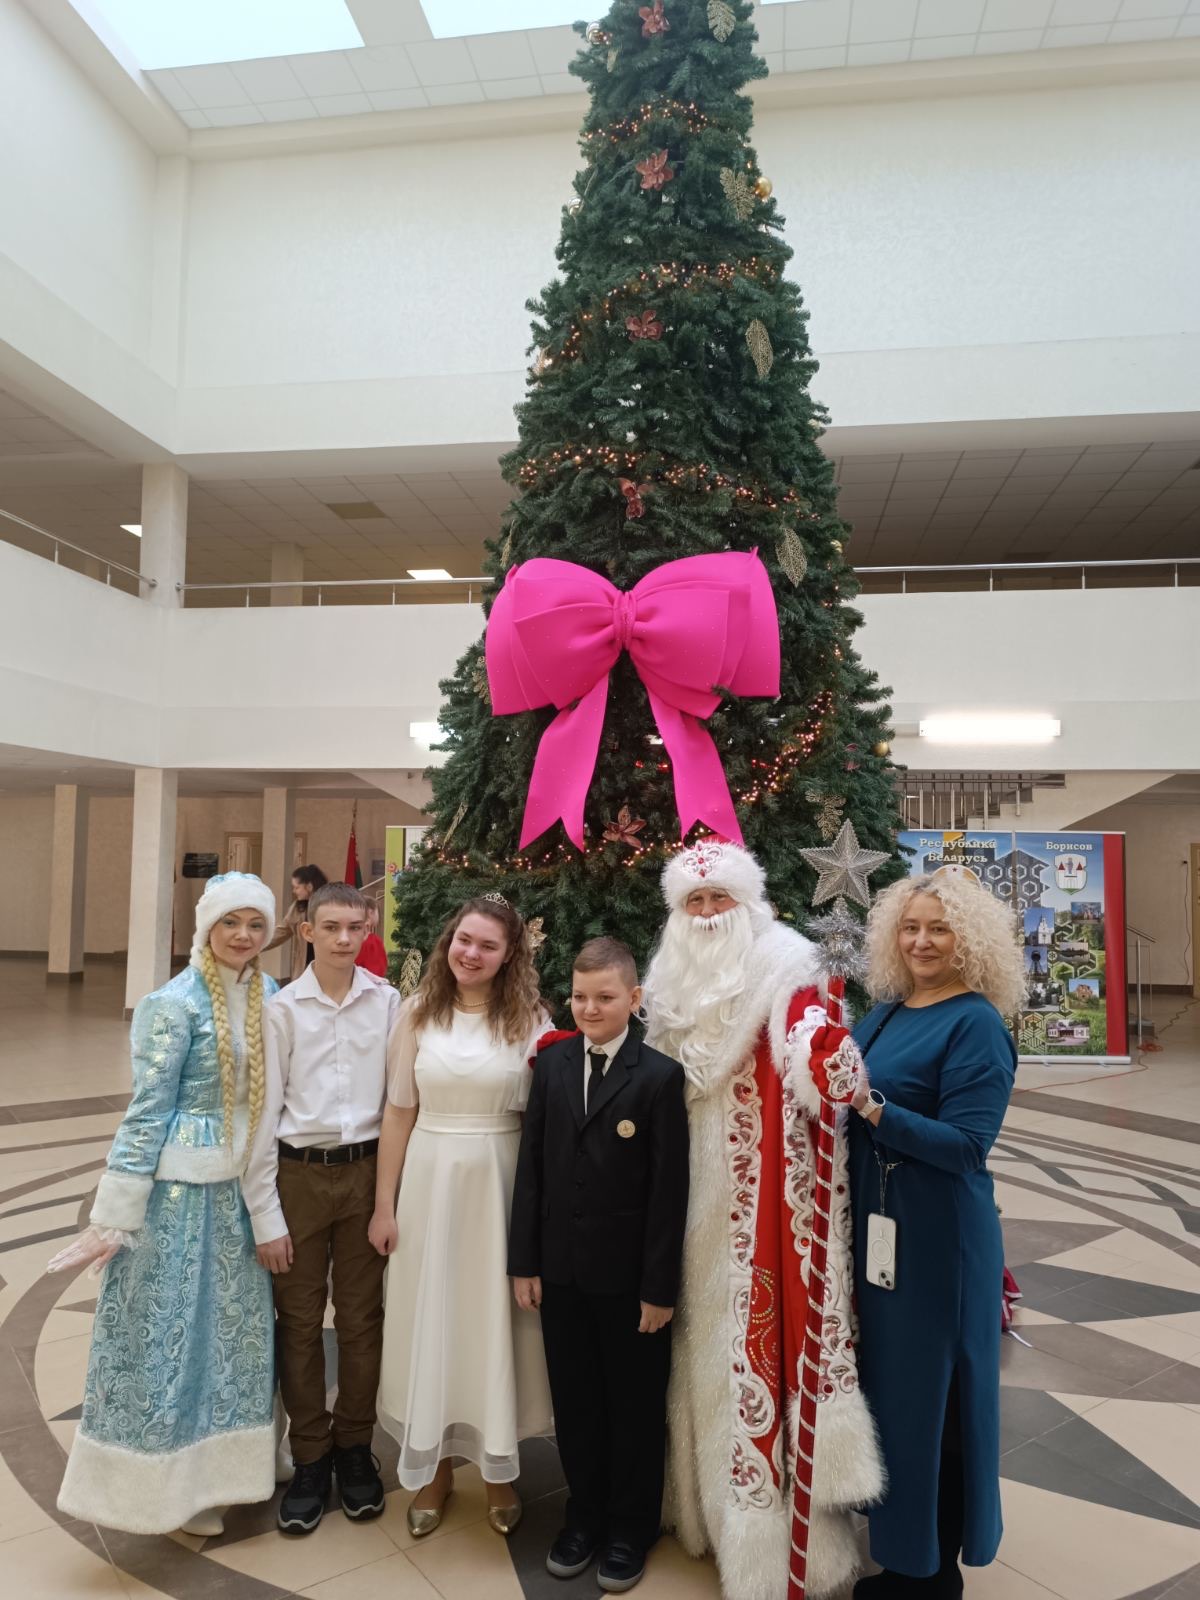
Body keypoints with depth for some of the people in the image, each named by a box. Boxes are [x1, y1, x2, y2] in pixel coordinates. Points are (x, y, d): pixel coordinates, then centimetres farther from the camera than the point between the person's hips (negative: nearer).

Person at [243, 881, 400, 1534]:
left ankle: (355, 1448, 33)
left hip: (365, 1170, 1)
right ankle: (311, 1457, 31)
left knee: (361, 1320, 12)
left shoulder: (387, 1003, -4)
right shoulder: (283, 1008, -6)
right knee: (299, 1323, 11)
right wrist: (265, 1216, -3)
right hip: (298, 1173, 0)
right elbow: (264, 1112, -4)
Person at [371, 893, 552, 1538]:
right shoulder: (418, 1012, -1)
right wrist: (383, 1205, 3)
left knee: (494, 1319, 10)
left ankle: (498, 1466, 32)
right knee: (428, 1318, 12)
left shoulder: (530, 1019, -5)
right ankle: (434, 1466, 33)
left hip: (499, 1184, -1)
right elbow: (399, 1112, 2)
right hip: (429, 1181, 2)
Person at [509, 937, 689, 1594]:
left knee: (634, 1405, 14)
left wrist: (659, 1287, -11)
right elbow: (531, 1165, 2)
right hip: (561, 1268, 4)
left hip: (628, 1274, -4)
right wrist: (524, 1261, 2)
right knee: (574, 1400, 18)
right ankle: (585, 1515, 38)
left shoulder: (660, 1076, -13)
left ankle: (630, 1528, 34)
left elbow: (669, 1189, -12)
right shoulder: (552, 1063, 0)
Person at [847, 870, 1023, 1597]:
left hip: (939, 1238, -7)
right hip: (876, 1225, 8)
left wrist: (872, 1108, -30)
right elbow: (849, 1089, 12)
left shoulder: (977, 1025, -16)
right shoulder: (886, 1013, 6)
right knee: (883, 1381, 20)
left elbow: (965, 1143, -21)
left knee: (929, 1392, 7)